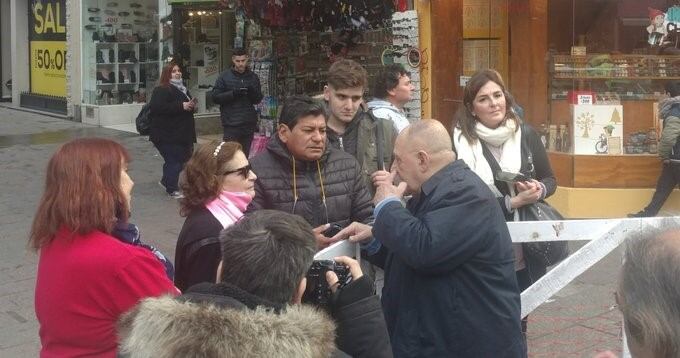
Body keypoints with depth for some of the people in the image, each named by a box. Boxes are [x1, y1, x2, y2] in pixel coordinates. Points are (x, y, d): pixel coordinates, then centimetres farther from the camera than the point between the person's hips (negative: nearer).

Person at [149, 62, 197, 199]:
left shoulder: (182, 89, 18)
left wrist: (192, 106, 7)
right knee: (174, 160, -7)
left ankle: (166, 181, 33)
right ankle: (172, 189, 4)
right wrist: (181, 106, -26)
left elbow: (188, 105, 34)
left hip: (181, 134, 9)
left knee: (180, 159, 14)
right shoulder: (161, 90, -12)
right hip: (167, 135, -9)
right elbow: (157, 107, -27)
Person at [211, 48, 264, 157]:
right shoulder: (224, 77, 1)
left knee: (245, 155, 6)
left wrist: (252, 92, -10)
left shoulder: (253, 77, 11)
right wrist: (233, 93, -17)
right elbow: (215, 97, -4)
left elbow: (258, 99, 13)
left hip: (249, 123, 3)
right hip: (231, 124, -3)